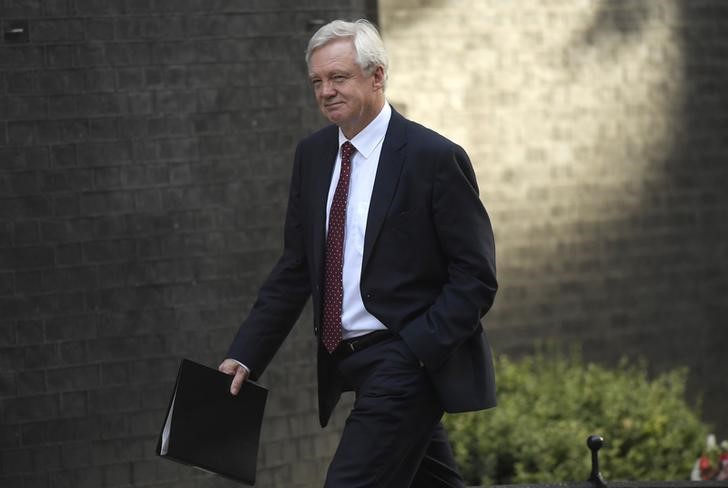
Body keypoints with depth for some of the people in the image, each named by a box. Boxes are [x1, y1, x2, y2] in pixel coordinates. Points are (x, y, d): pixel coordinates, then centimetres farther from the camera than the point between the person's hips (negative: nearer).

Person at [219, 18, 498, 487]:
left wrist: (416, 349, -19)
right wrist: (245, 357, 5)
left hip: (407, 362, -7)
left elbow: (476, 277, -9)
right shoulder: (313, 154, 10)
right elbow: (295, 268, 13)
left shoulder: (435, 158, -10)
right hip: (348, 361, 7)